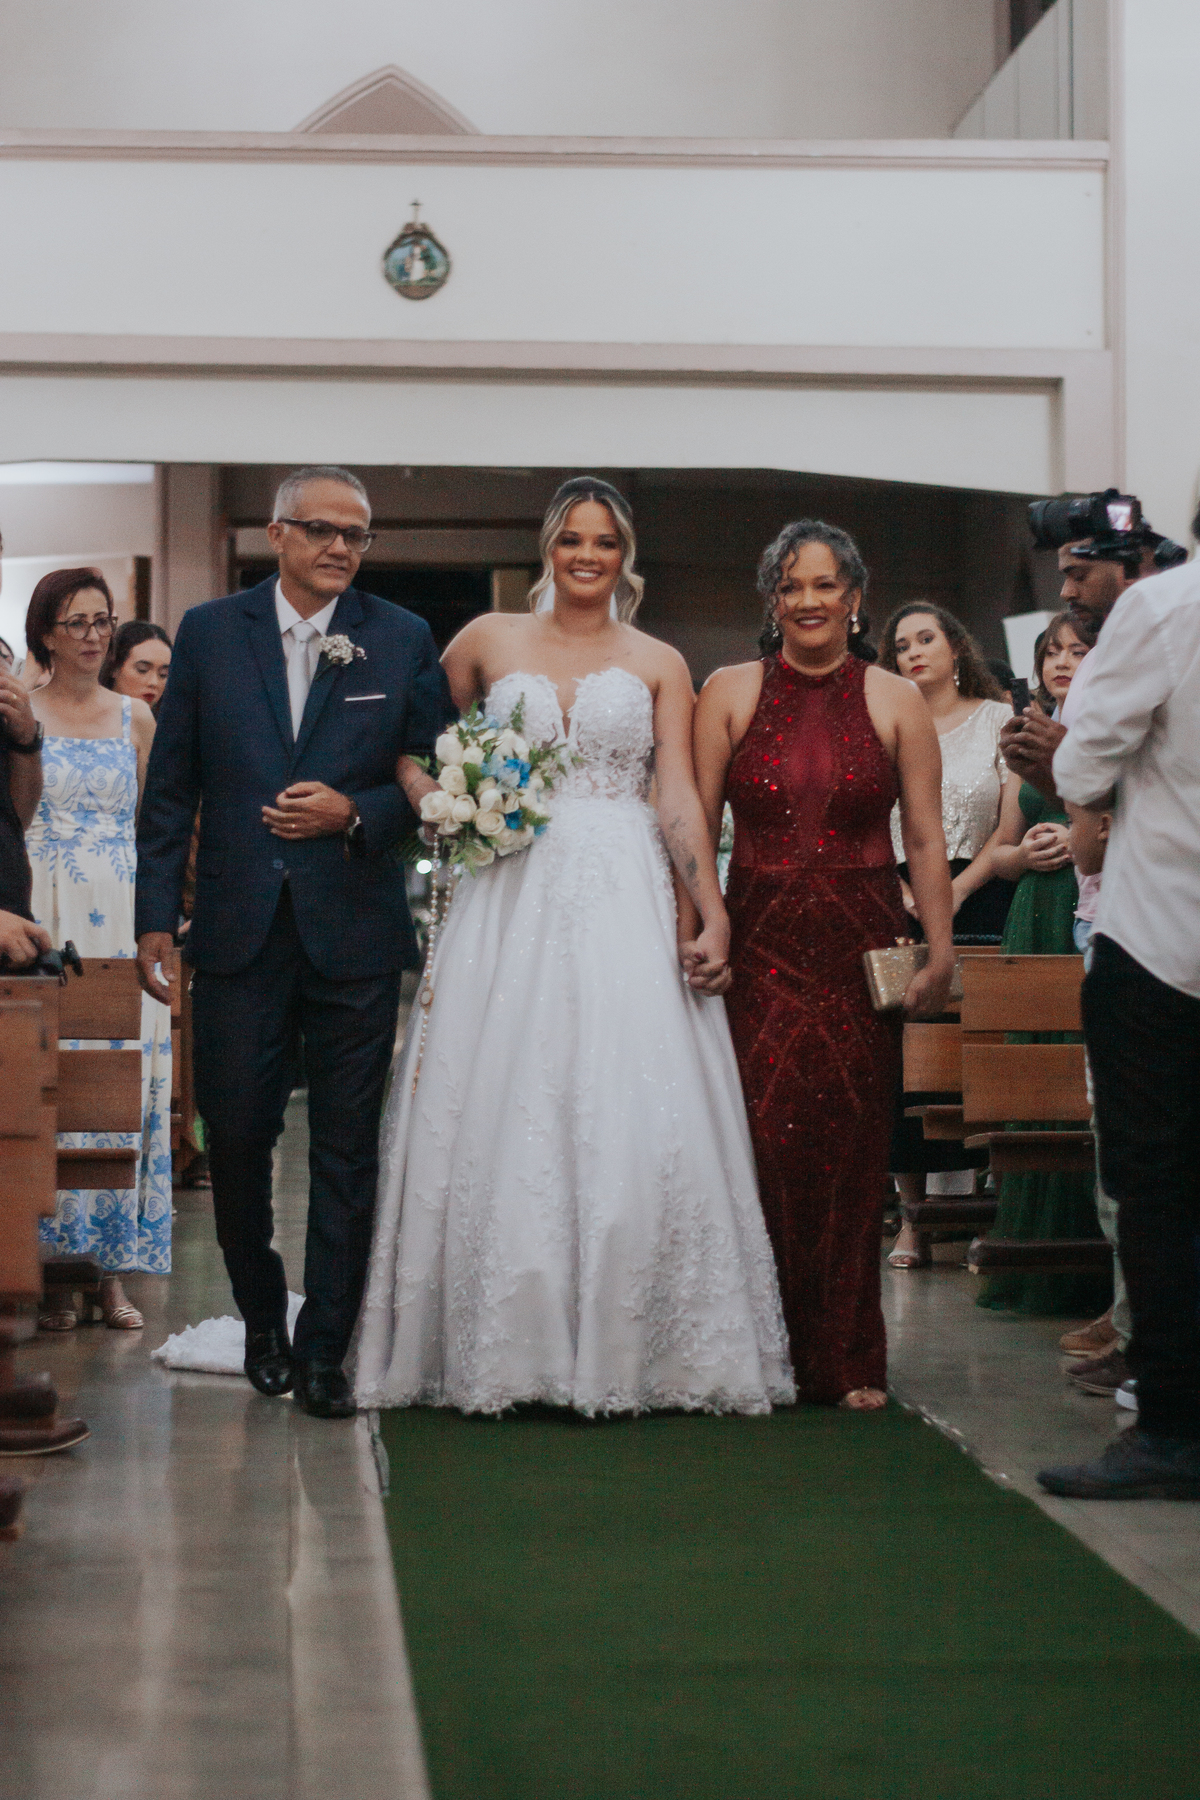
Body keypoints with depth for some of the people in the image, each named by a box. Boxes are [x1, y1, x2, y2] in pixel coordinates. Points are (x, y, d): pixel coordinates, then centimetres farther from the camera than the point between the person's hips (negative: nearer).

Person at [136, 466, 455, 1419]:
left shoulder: (404, 640, 4)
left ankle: (324, 1350, 14)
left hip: (354, 936, 0)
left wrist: (354, 813, -13)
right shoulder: (210, 631, 5)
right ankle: (263, 1322, 26)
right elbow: (172, 787, 6)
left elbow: (434, 782, 5)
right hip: (239, 932, 1)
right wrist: (156, 917, 1)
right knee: (235, 1138, 4)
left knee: (347, 1151, 4)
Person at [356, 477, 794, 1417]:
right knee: (502, 1121, -1)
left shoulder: (658, 664, 10)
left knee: (629, 1121, -7)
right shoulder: (489, 641, 11)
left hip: (623, 906, -1)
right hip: (510, 904, 1)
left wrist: (714, 914, -8)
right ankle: (503, 1348, 5)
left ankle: (624, 1349, 1)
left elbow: (680, 799, 2)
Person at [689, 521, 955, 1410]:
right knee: (762, 1145, -7)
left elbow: (926, 841, 3)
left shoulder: (896, 702, 5)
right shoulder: (730, 693, 5)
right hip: (759, 944, 0)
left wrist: (941, 950, -6)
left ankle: (848, 1360, 13)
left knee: (851, 1153, 1)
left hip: (861, 949, 0)